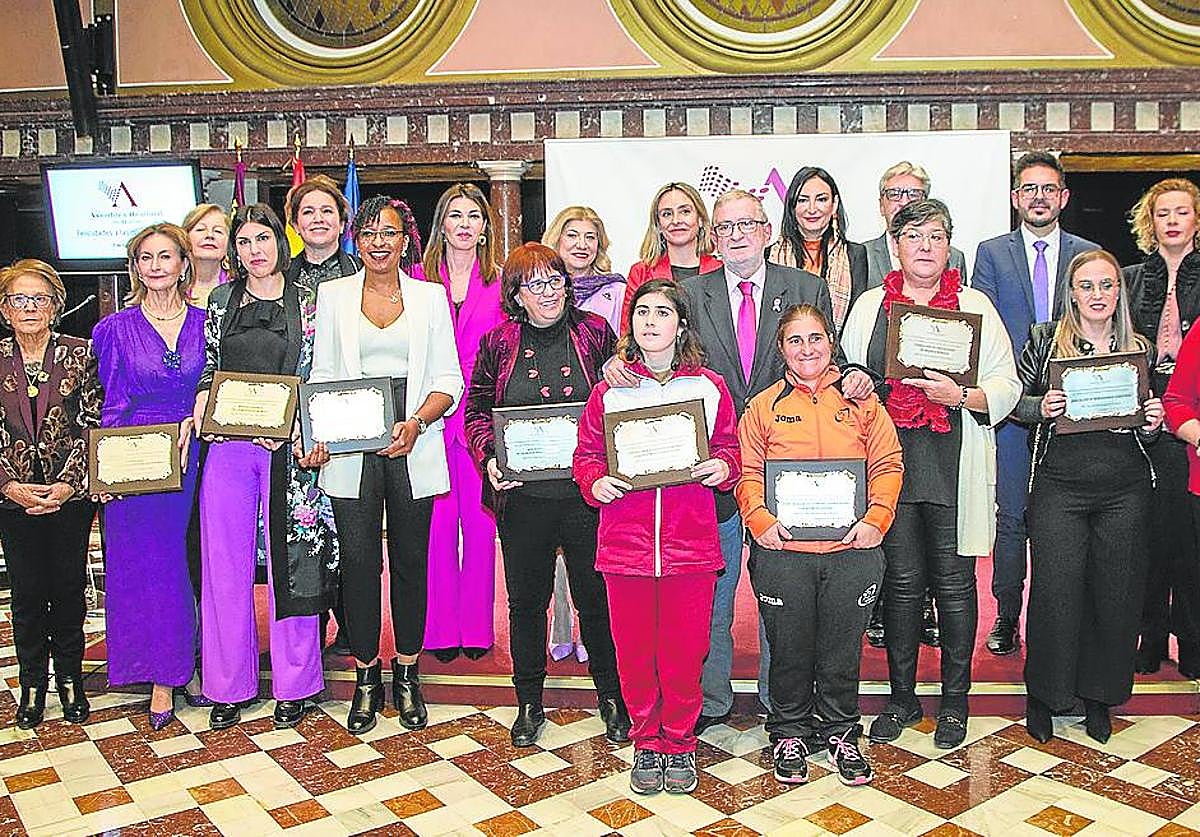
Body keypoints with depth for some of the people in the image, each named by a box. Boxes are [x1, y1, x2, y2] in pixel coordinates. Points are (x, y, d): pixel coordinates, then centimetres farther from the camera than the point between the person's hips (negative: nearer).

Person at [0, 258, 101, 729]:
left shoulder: (79, 354, -1)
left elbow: (91, 425, -3)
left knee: (69, 589, 8)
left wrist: (66, 484, -11)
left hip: (71, 494, -1)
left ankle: (70, 681, 23)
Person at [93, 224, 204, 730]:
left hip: (192, 457, 1)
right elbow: (112, 405, 2)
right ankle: (163, 674, 15)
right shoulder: (117, 328, 2)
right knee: (146, 565, 2)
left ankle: (184, 664, 19)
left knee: (190, 562, 4)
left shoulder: (203, 323, 5)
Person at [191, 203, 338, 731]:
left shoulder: (306, 302, 5)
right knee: (227, 563, 5)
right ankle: (229, 686, 19)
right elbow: (207, 370, 14)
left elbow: (316, 378, 2)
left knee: (290, 560, 1)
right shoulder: (220, 300, 12)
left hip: (286, 444, -2)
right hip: (227, 445, 2)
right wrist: (200, 407, -5)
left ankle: (293, 685, 14)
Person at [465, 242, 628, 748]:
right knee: (526, 599, 11)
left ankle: (611, 697, 28)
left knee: (597, 597, 8)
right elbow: (476, 410, 9)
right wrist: (490, 455, -9)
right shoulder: (498, 344, 5)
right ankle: (529, 703, 29)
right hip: (523, 495, 1)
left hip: (587, 493, -1)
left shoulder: (595, 332, 3)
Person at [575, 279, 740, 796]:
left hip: (691, 544, -1)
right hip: (625, 541, 1)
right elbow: (587, 452, 12)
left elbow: (730, 446, 12)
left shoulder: (710, 387, 5)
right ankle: (646, 743, 29)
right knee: (633, 651, 9)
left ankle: (680, 743, 28)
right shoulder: (609, 389, 6)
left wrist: (723, 467, -9)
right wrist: (595, 482, -8)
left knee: (684, 651, 7)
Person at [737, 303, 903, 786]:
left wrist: (875, 519, -8)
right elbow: (748, 472, 4)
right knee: (789, 647, 9)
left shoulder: (861, 400, 9)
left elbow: (887, 464, 5)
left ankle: (840, 731, 30)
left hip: (851, 548, 1)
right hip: (782, 549, 0)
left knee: (843, 646, 11)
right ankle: (789, 733, 28)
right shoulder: (764, 406, 8)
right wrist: (759, 520, -12)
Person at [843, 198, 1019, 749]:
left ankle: (954, 701, 21)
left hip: (955, 463, -1)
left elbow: (1006, 386, 3)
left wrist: (960, 395, -14)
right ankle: (902, 697, 22)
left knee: (954, 584, 4)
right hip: (890, 459, 1)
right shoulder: (870, 305, 11)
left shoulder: (975, 305, 6)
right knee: (901, 581, 7)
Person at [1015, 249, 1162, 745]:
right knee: (1055, 591, -1)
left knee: (1116, 592, 7)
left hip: (1125, 491, 3)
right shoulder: (1044, 339, 3)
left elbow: (1148, 429, 18)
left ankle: (1097, 695, 26)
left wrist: (1152, 424, -4)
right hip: (1058, 486, -2)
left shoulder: (1140, 349, 11)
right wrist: (1041, 408, -15)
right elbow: (1014, 400, 4)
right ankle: (1044, 695, 18)